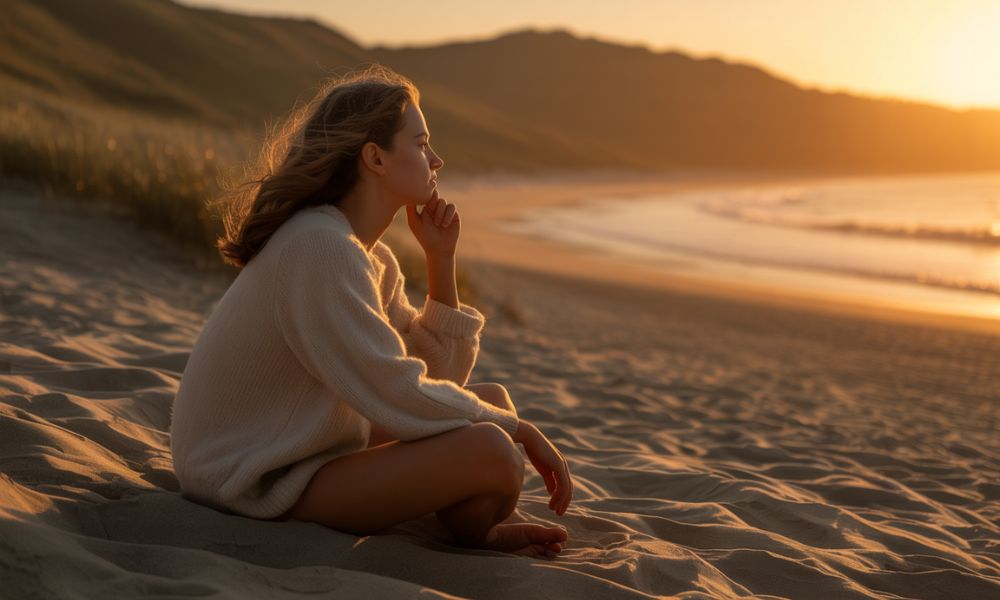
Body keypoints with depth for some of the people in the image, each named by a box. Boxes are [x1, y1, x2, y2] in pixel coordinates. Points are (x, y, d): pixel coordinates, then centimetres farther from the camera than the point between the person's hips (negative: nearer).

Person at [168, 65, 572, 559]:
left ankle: (471, 528, -3)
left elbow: (439, 373, 8)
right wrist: (515, 426, -12)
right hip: (259, 486, -10)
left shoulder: (373, 258, 8)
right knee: (490, 452, -24)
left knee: (492, 398, 14)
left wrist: (441, 259, 1)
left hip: (312, 449, 10)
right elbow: (402, 399, -25)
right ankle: (471, 537, 7)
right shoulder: (320, 247, -23)